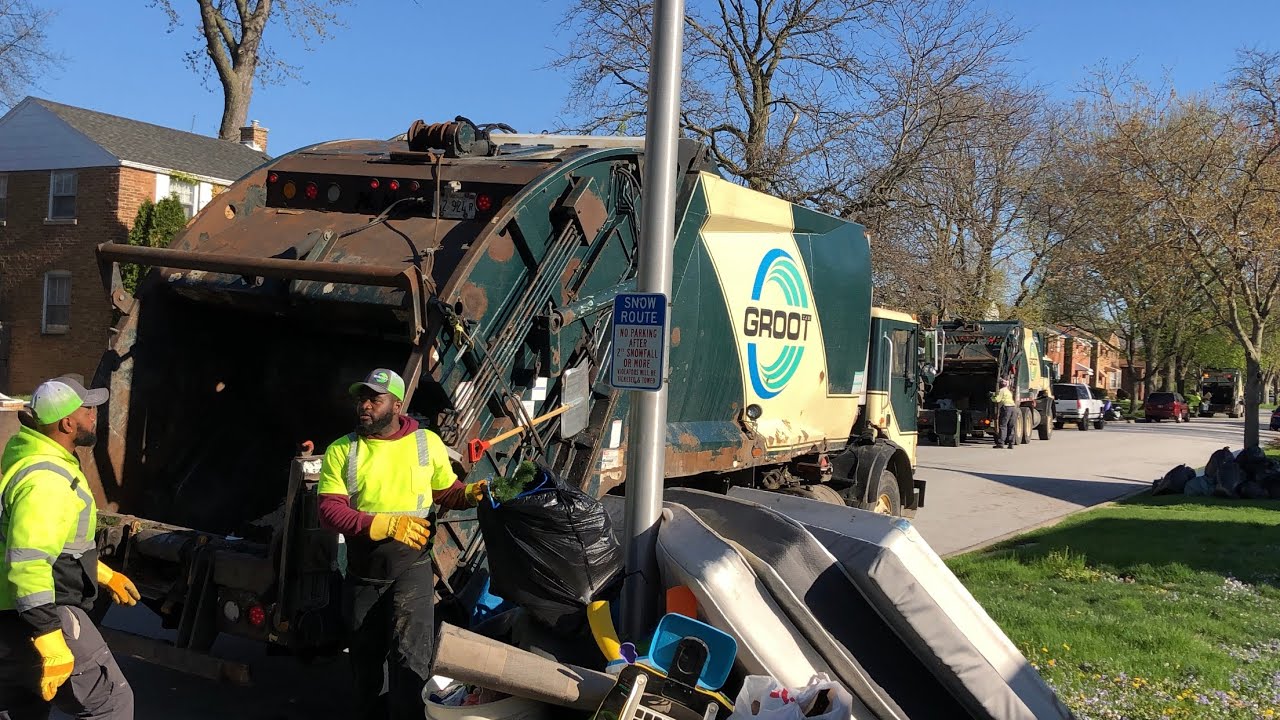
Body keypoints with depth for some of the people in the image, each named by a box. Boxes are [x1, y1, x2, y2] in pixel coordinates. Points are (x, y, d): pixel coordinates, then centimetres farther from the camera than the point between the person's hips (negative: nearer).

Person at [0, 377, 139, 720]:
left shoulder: (38, 460, 12)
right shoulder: (46, 480, -23)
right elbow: (28, 566, -29)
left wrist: (105, 575, 29)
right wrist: (52, 645, -29)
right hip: (39, 618, -10)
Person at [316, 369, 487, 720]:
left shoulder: (427, 442, -2)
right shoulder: (341, 451, -3)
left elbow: (446, 492, 10)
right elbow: (330, 511, -13)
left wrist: (470, 493, -13)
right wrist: (385, 524, -25)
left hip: (411, 567, -2)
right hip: (363, 573, 2)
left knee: (409, 656, -18)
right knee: (365, 659, 18)